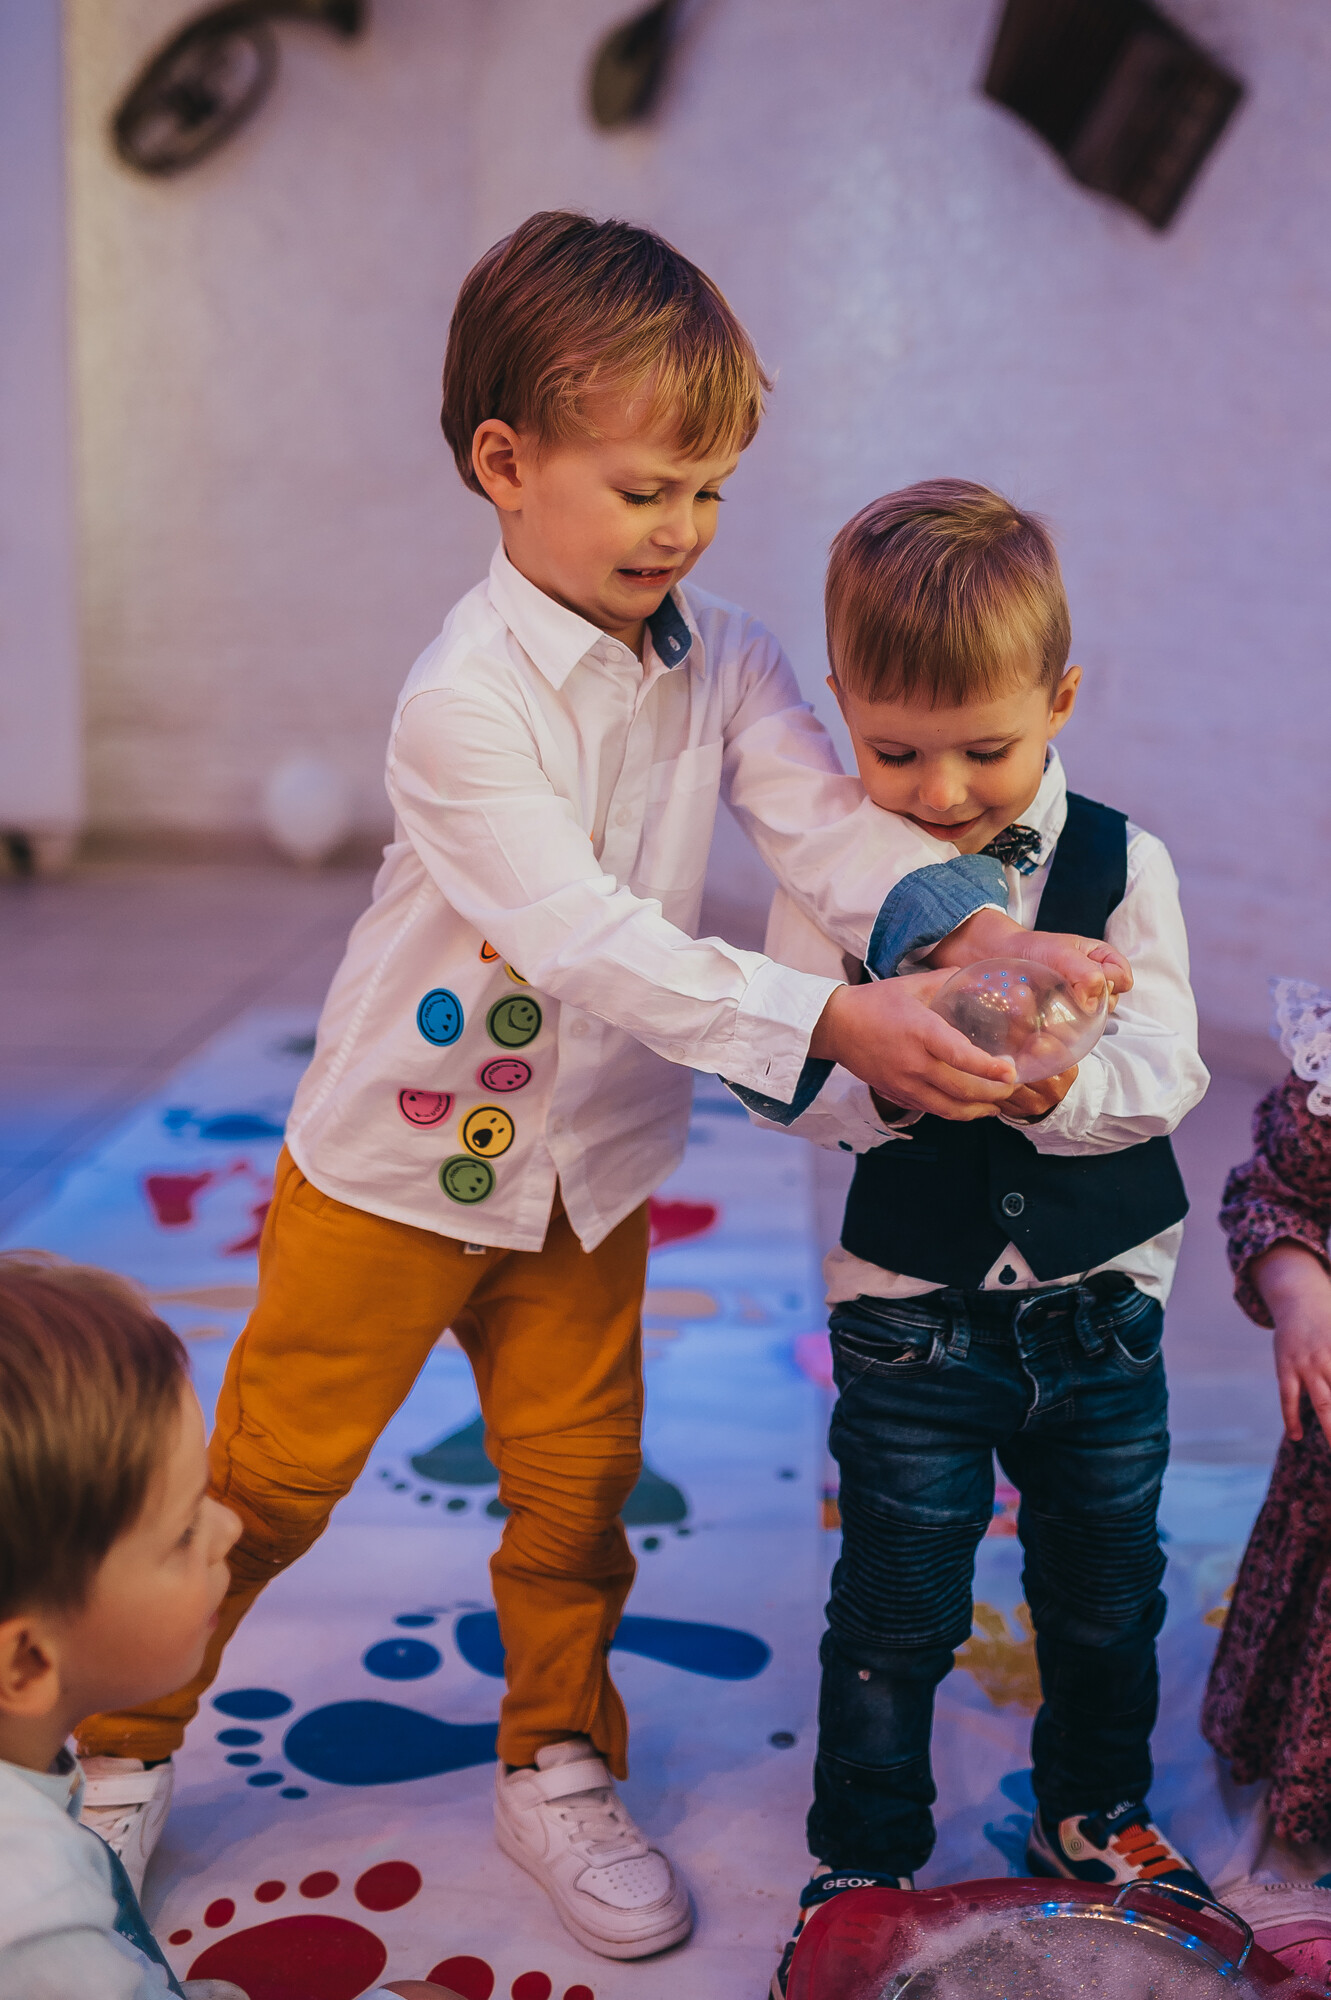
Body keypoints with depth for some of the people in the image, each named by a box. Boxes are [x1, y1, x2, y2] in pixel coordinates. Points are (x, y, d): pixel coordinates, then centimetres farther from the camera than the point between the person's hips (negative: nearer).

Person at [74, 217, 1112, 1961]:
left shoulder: (727, 663, -6)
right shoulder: (464, 699, -25)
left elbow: (834, 820, -18)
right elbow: (591, 939, -34)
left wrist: (977, 927, -39)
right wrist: (832, 1022, -42)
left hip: (590, 1162, 5)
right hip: (400, 1151, -4)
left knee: (579, 1480, 14)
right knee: (271, 1473, 9)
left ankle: (560, 1770, 37)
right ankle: (116, 1746, 33)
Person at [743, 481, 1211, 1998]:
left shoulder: (1122, 866, -6)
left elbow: (1163, 1073, -12)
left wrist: (1050, 1084, -32)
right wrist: (886, 1078, -32)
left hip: (1100, 1309, 2)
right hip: (911, 1317, -2)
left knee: (1106, 1596, 19)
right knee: (898, 1614, 9)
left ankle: (1093, 1811, 44)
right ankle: (865, 1852, 31)